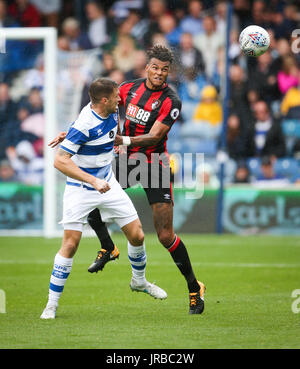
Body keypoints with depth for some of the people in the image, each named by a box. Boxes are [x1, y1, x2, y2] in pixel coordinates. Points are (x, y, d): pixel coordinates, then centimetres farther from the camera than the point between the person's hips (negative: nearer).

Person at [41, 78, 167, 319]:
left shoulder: (112, 113, -3)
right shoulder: (84, 124, -26)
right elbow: (60, 161, -29)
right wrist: (93, 181, -32)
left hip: (107, 184, 7)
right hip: (80, 189, -7)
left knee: (137, 235, 4)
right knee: (70, 244, -11)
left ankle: (139, 281, 31)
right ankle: (52, 304, -1)